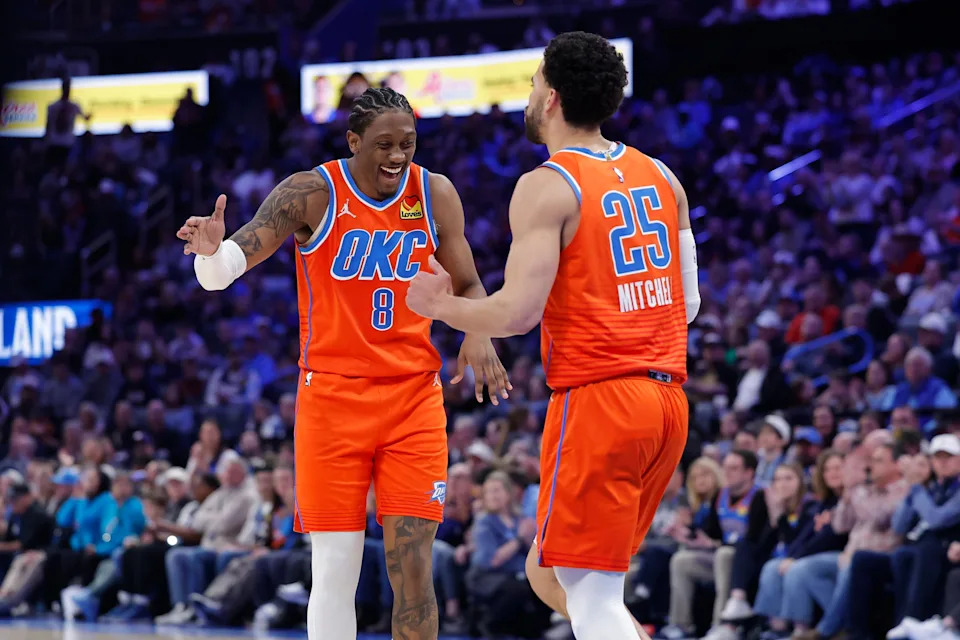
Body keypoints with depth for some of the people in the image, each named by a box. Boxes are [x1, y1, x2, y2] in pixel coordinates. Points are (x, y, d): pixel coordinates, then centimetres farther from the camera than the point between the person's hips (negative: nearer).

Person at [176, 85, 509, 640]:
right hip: (333, 394, -2)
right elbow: (224, 271, -10)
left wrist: (478, 336, -9)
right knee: (335, 572, -3)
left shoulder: (435, 194, 2)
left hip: (414, 396, 2)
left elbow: (468, 288, 13)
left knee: (413, 567, -4)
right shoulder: (313, 194, -7)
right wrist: (211, 251, -35)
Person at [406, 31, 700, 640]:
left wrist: (439, 305, 3)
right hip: (668, 400, 8)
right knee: (553, 574, 20)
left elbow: (518, 312, -15)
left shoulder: (548, 186, -9)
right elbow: (689, 303, 16)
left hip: (596, 397, -8)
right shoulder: (660, 176, 13)